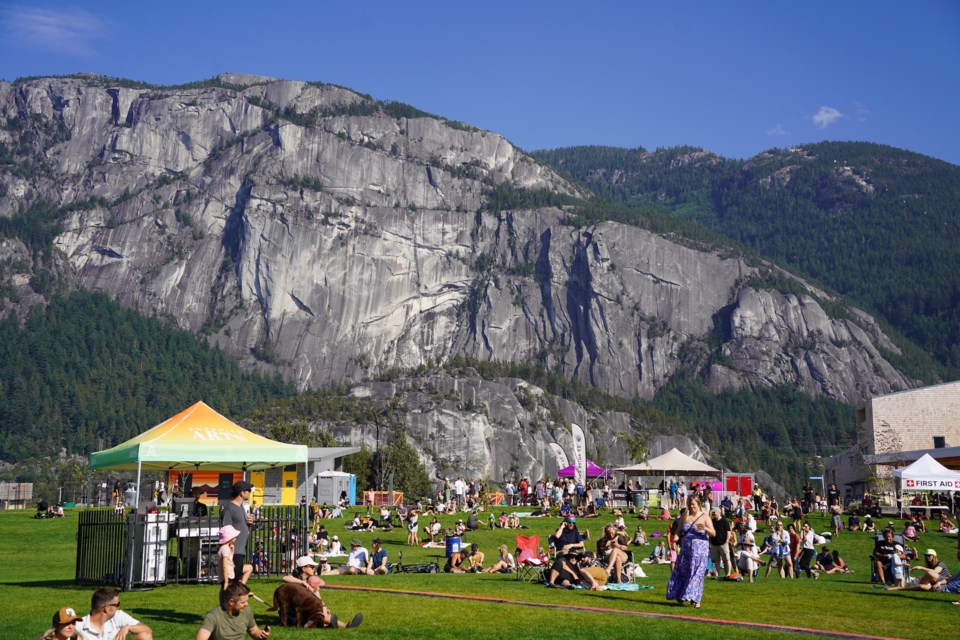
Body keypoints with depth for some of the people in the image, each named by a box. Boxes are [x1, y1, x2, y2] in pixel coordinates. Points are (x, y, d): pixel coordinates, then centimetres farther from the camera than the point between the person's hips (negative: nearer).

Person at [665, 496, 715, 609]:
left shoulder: (704, 517, 0)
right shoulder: (684, 517, 10)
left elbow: (713, 533, -5)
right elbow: (678, 531, 12)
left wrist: (705, 528, -25)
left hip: (700, 550, -4)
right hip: (686, 549, 4)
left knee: (696, 573, -6)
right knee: (682, 572, 2)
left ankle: (695, 599, -3)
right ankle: (680, 596, 12)